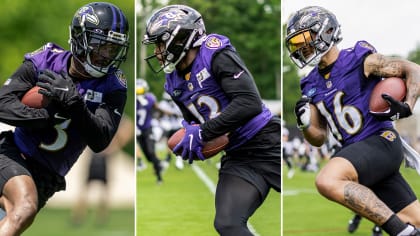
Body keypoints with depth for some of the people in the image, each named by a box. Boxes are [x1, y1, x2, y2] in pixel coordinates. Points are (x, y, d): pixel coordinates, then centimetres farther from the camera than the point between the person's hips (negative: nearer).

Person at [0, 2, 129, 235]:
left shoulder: (112, 88, -6)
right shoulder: (46, 61, -8)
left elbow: (100, 141, -18)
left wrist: (72, 103, -33)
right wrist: (45, 117, -30)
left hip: (47, 174, 3)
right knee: (26, 207, -28)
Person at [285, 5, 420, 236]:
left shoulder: (359, 59, -5)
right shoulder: (311, 86, 13)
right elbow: (319, 138, 16)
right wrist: (305, 124, -5)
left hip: (380, 141, -7)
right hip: (356, 151, 7)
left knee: (327, 181, -30)